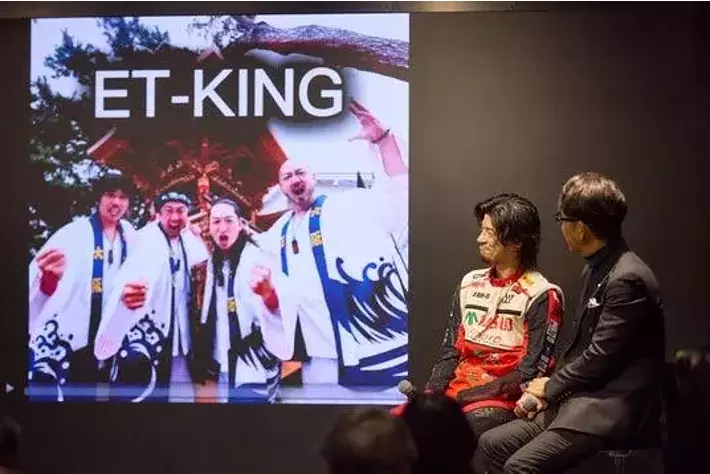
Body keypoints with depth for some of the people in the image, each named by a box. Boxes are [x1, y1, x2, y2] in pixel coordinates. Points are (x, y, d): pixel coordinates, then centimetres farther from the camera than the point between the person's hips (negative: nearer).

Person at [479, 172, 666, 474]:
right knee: (493, 444, 1)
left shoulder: (628, 279, -18)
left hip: (613, 411, -10)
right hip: (581, 399, 10)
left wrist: (551, 387, -4)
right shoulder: (595, 270, 14)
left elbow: (600, 357, -19)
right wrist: (547, 390, 3)